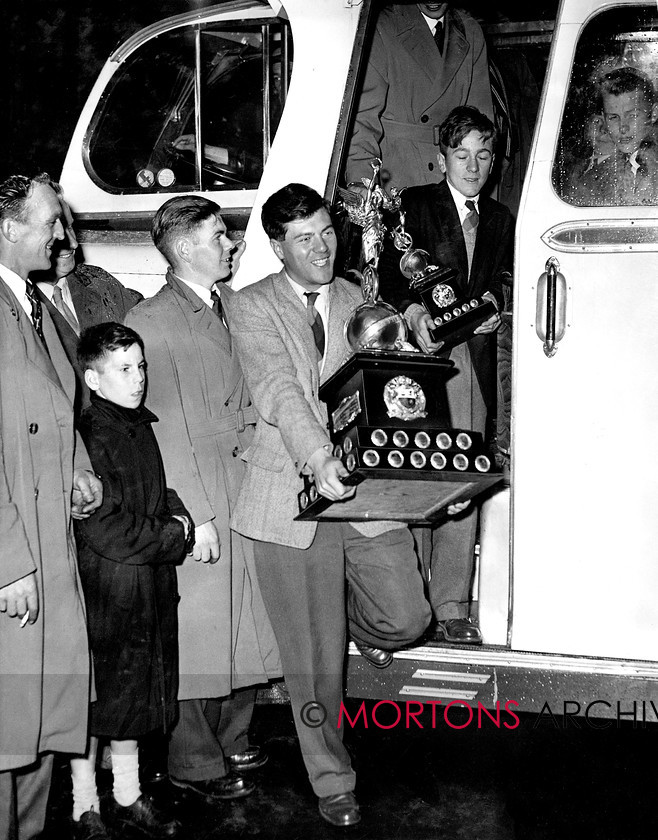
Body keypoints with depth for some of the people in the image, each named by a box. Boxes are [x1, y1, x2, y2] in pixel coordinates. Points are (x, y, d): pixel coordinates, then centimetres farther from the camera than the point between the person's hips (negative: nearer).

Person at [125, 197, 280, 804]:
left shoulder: (233, 306, 12)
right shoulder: (151, 322, -11)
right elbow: (166, 427, -14)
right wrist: (194, 515, -16)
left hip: (245, 479, 7)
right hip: (194, 488, -7)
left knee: (248, 623, 14)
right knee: (196, 630, 3)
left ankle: (230, 740, 31)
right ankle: (194, 761, 18)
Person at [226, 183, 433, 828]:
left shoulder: (361, 303, 13)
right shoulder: (251, 307, 0)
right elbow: (278, 391, -15)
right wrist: (319, 458, -30)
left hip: (368, 488, 3)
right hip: (292, 501, -3)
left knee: (406, 619, -1)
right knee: (315, 659, 5)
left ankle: (363, 626, 37)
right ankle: (332, 783, 25)